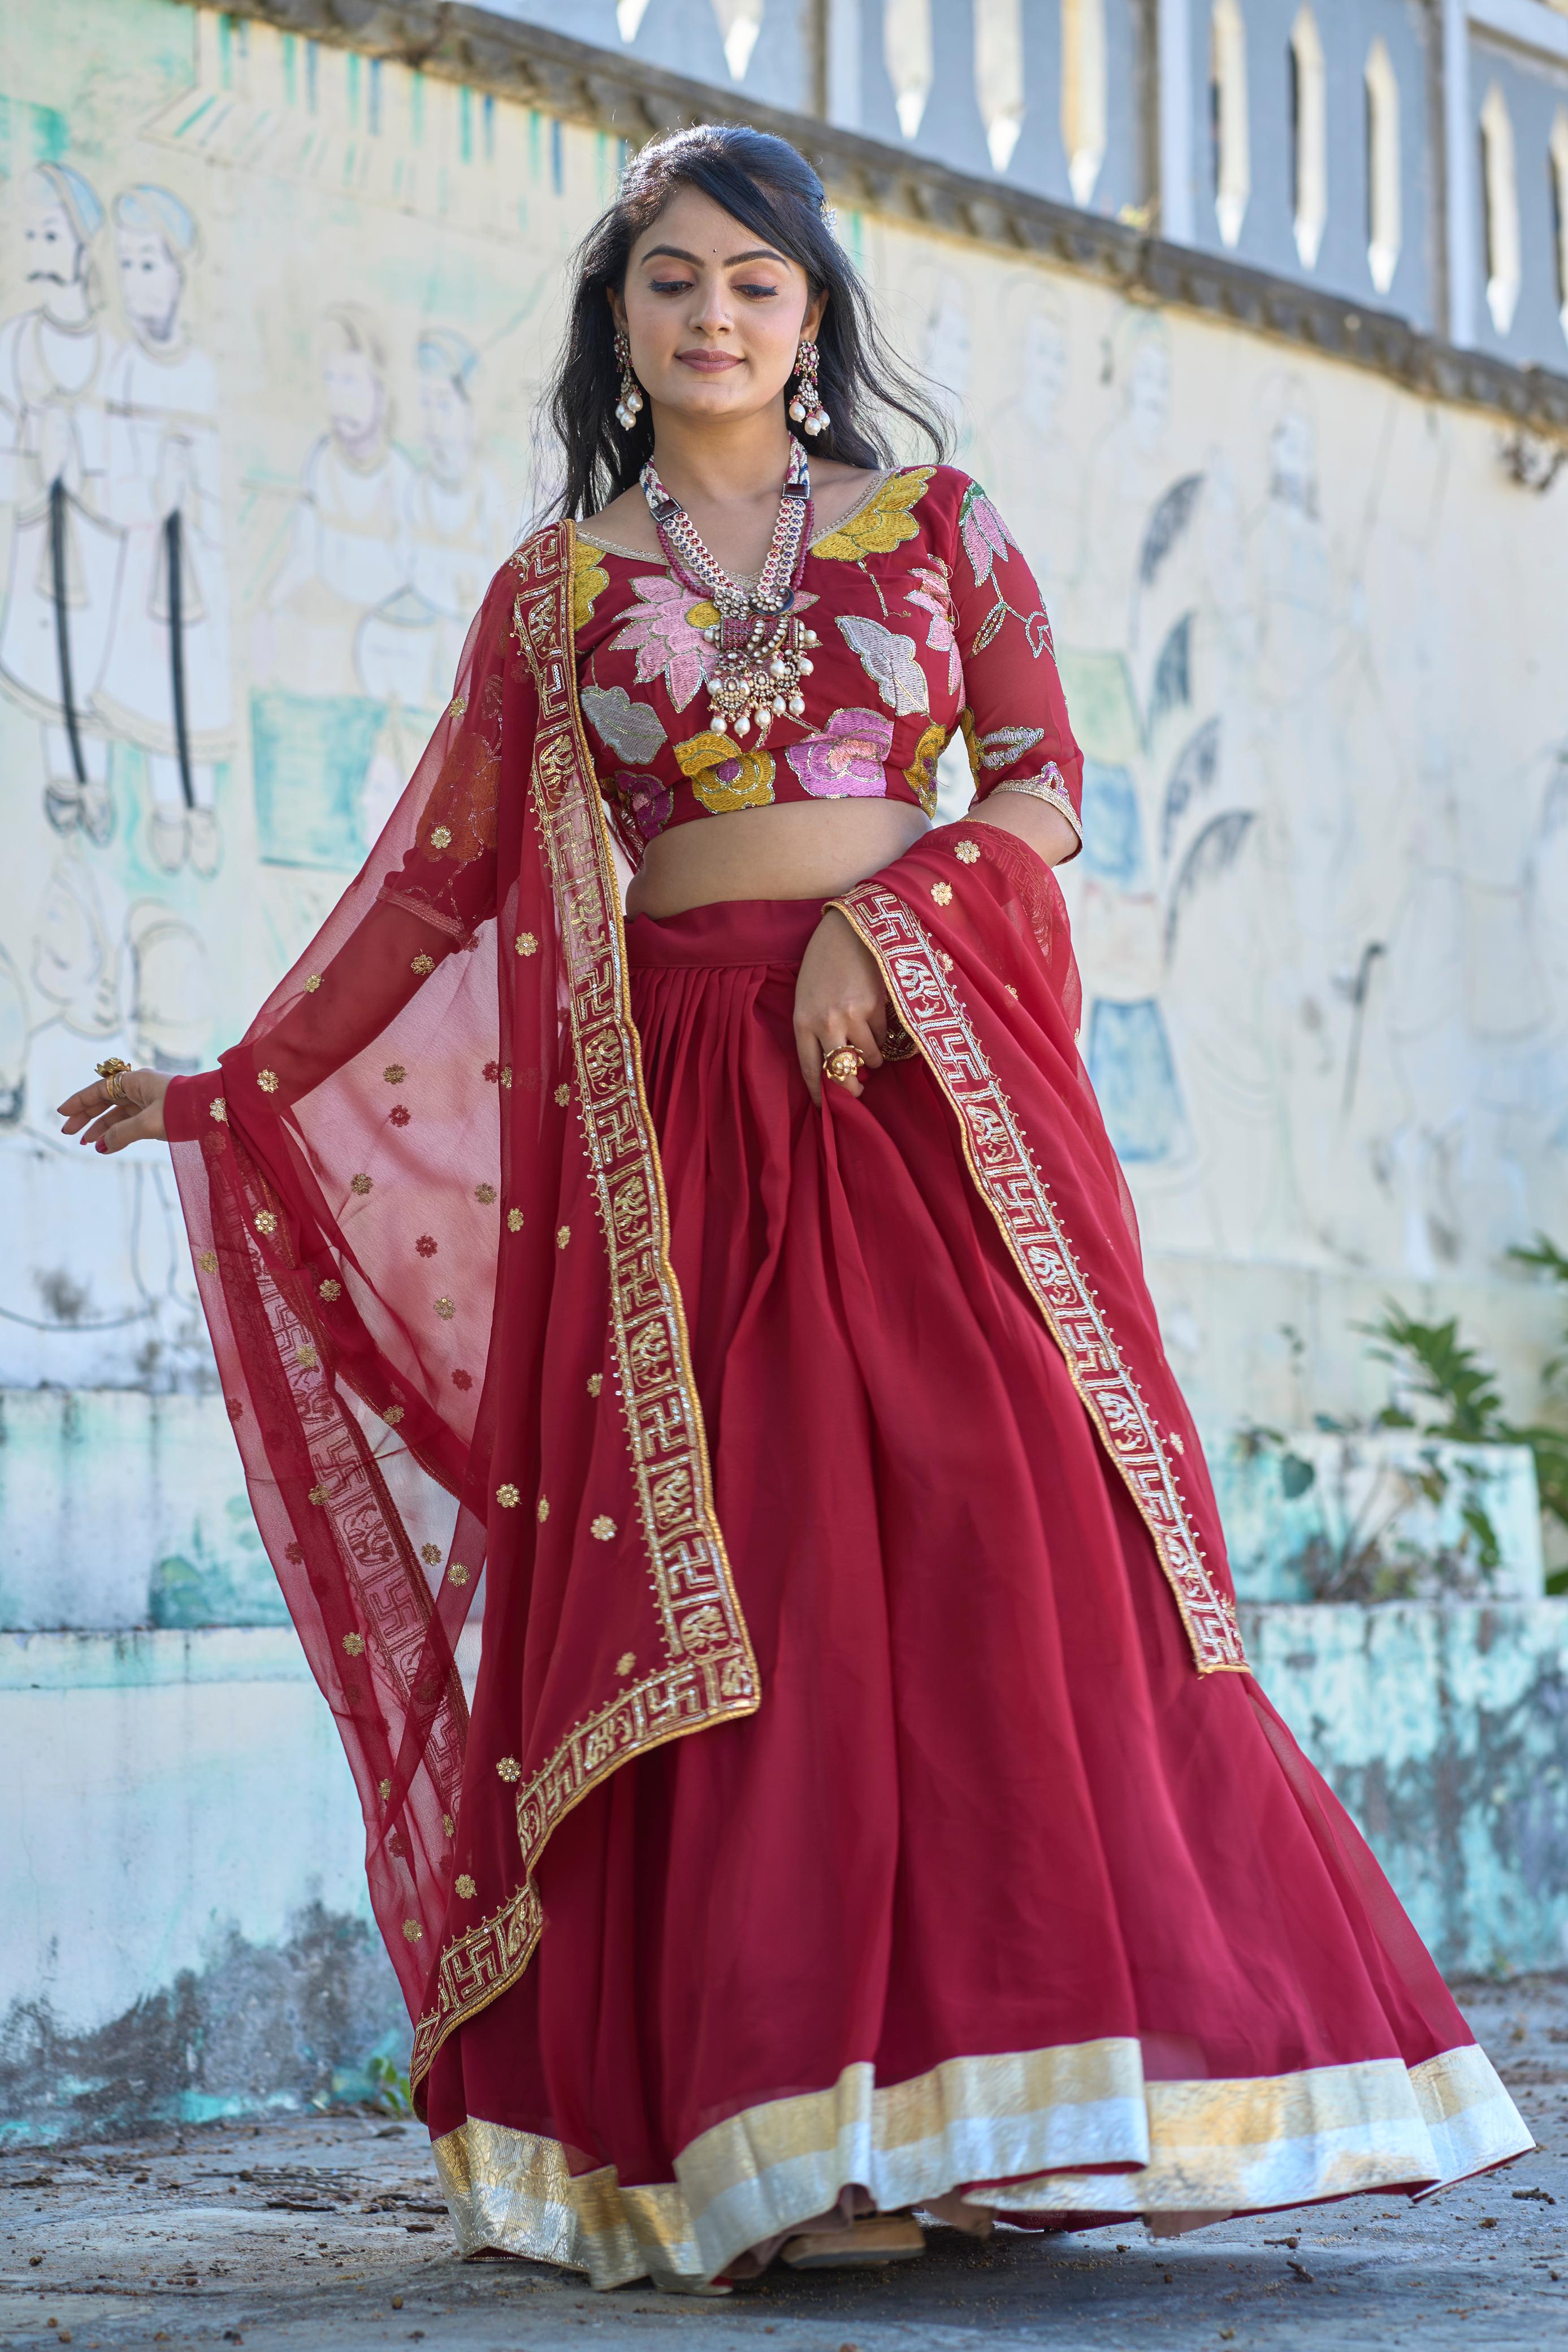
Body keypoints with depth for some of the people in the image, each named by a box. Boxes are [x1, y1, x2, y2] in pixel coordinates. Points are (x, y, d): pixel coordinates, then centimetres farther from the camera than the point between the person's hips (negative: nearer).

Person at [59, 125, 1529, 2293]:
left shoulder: (937, 523, 11)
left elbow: (1048, 782, 6)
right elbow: (438, 879, 13)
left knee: (1002, 1538, -8)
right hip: (682, 1111, 0)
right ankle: (784, 2134, -3)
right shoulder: (553, 588, 13)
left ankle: (1013, 2084, 0)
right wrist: (228, 1091, 11)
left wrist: (882, 915, -11)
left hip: (926, 1078, 0)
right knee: (739, 1575, -5)